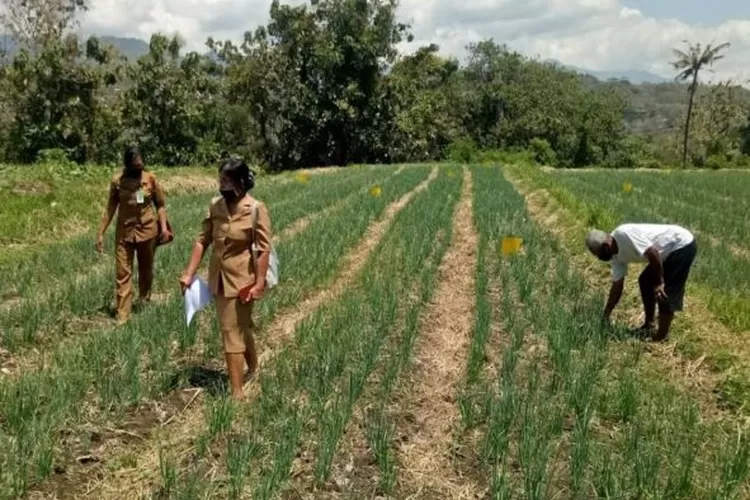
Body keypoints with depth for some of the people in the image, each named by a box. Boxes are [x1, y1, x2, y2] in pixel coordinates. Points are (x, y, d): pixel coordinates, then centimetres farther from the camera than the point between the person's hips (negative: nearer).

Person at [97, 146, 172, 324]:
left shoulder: (150, 178, -5)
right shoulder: (117, 181, -5)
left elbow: (160, 204, 2)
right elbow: (111, 208, 1)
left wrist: (164, 227, -9)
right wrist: (101, 232, 0)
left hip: (147, 230, 0)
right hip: (124, 231, 0)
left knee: (146, 269, 15)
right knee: (123, 272, -1)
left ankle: (145, 301, 37)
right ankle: (122, 315, 2)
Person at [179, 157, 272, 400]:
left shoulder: (256, 209, -15)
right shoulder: (215, 205, 0)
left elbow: (264, 249, -15)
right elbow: (202, 240, 3)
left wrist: (259, 283, -19)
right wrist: (189, 273, -2)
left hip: (242, 280, -6)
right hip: (218, 278, 6)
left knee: (233, 333, -3)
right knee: (240, 328, 21)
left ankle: (237, 392, 8)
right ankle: (252, 370, 43)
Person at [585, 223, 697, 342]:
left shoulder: (624, 234, -26)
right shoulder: (617, 255, 2)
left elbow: (653, 253, -30)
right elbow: (617, 286, 8)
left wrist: (659, 282, -22)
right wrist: (606, 315, 11)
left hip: (683, 245, -10)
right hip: (671, 251, 10)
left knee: (666, 293, -8)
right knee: (645, 281, 16)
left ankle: (661, 336, 4)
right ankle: (649, 325, 26)